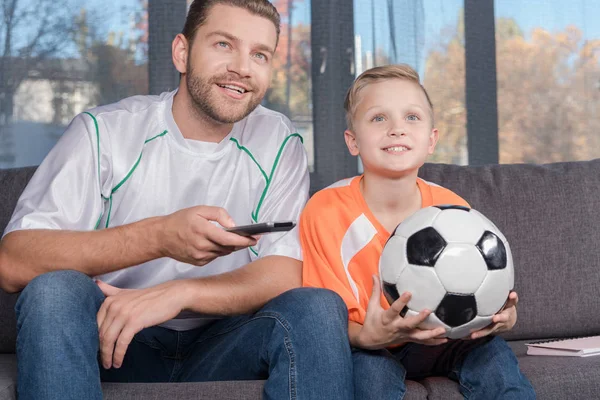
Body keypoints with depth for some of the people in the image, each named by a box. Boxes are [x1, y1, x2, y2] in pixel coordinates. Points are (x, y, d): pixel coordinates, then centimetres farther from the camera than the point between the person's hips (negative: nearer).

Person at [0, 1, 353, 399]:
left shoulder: (278, 143, 2)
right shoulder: (103, 131, -6)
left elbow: (284, 276, -8)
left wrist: (176, 294, -27)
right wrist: (159, 236, -32)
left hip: (220, 349, 2)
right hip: (114, 343, -1)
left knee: (319, 307, -26)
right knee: (53, 290, -31)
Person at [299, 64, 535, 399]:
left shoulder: (453, 209, -10)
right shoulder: (325, 212, -20)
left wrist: (503, 317, -24)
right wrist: (364, 336, -39)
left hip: (437, 343, 3)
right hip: (365, 345, -2)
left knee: (493, 353, -25)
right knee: (371, 369, -35)